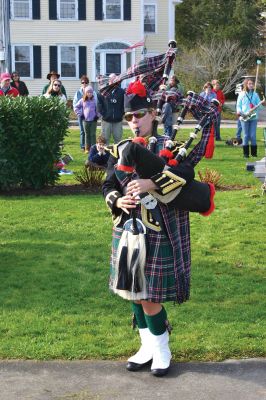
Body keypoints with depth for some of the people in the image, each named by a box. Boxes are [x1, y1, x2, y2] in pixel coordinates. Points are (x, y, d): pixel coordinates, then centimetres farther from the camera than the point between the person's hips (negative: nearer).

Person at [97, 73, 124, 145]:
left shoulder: (121, 92, 4)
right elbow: (99, 103, 1)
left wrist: (122, 114, -2)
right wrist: (102, 113, -6)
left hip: (118, 120, 1)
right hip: (106, 120, -1)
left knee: (118, 138, 6)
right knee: (105, 139, 4)